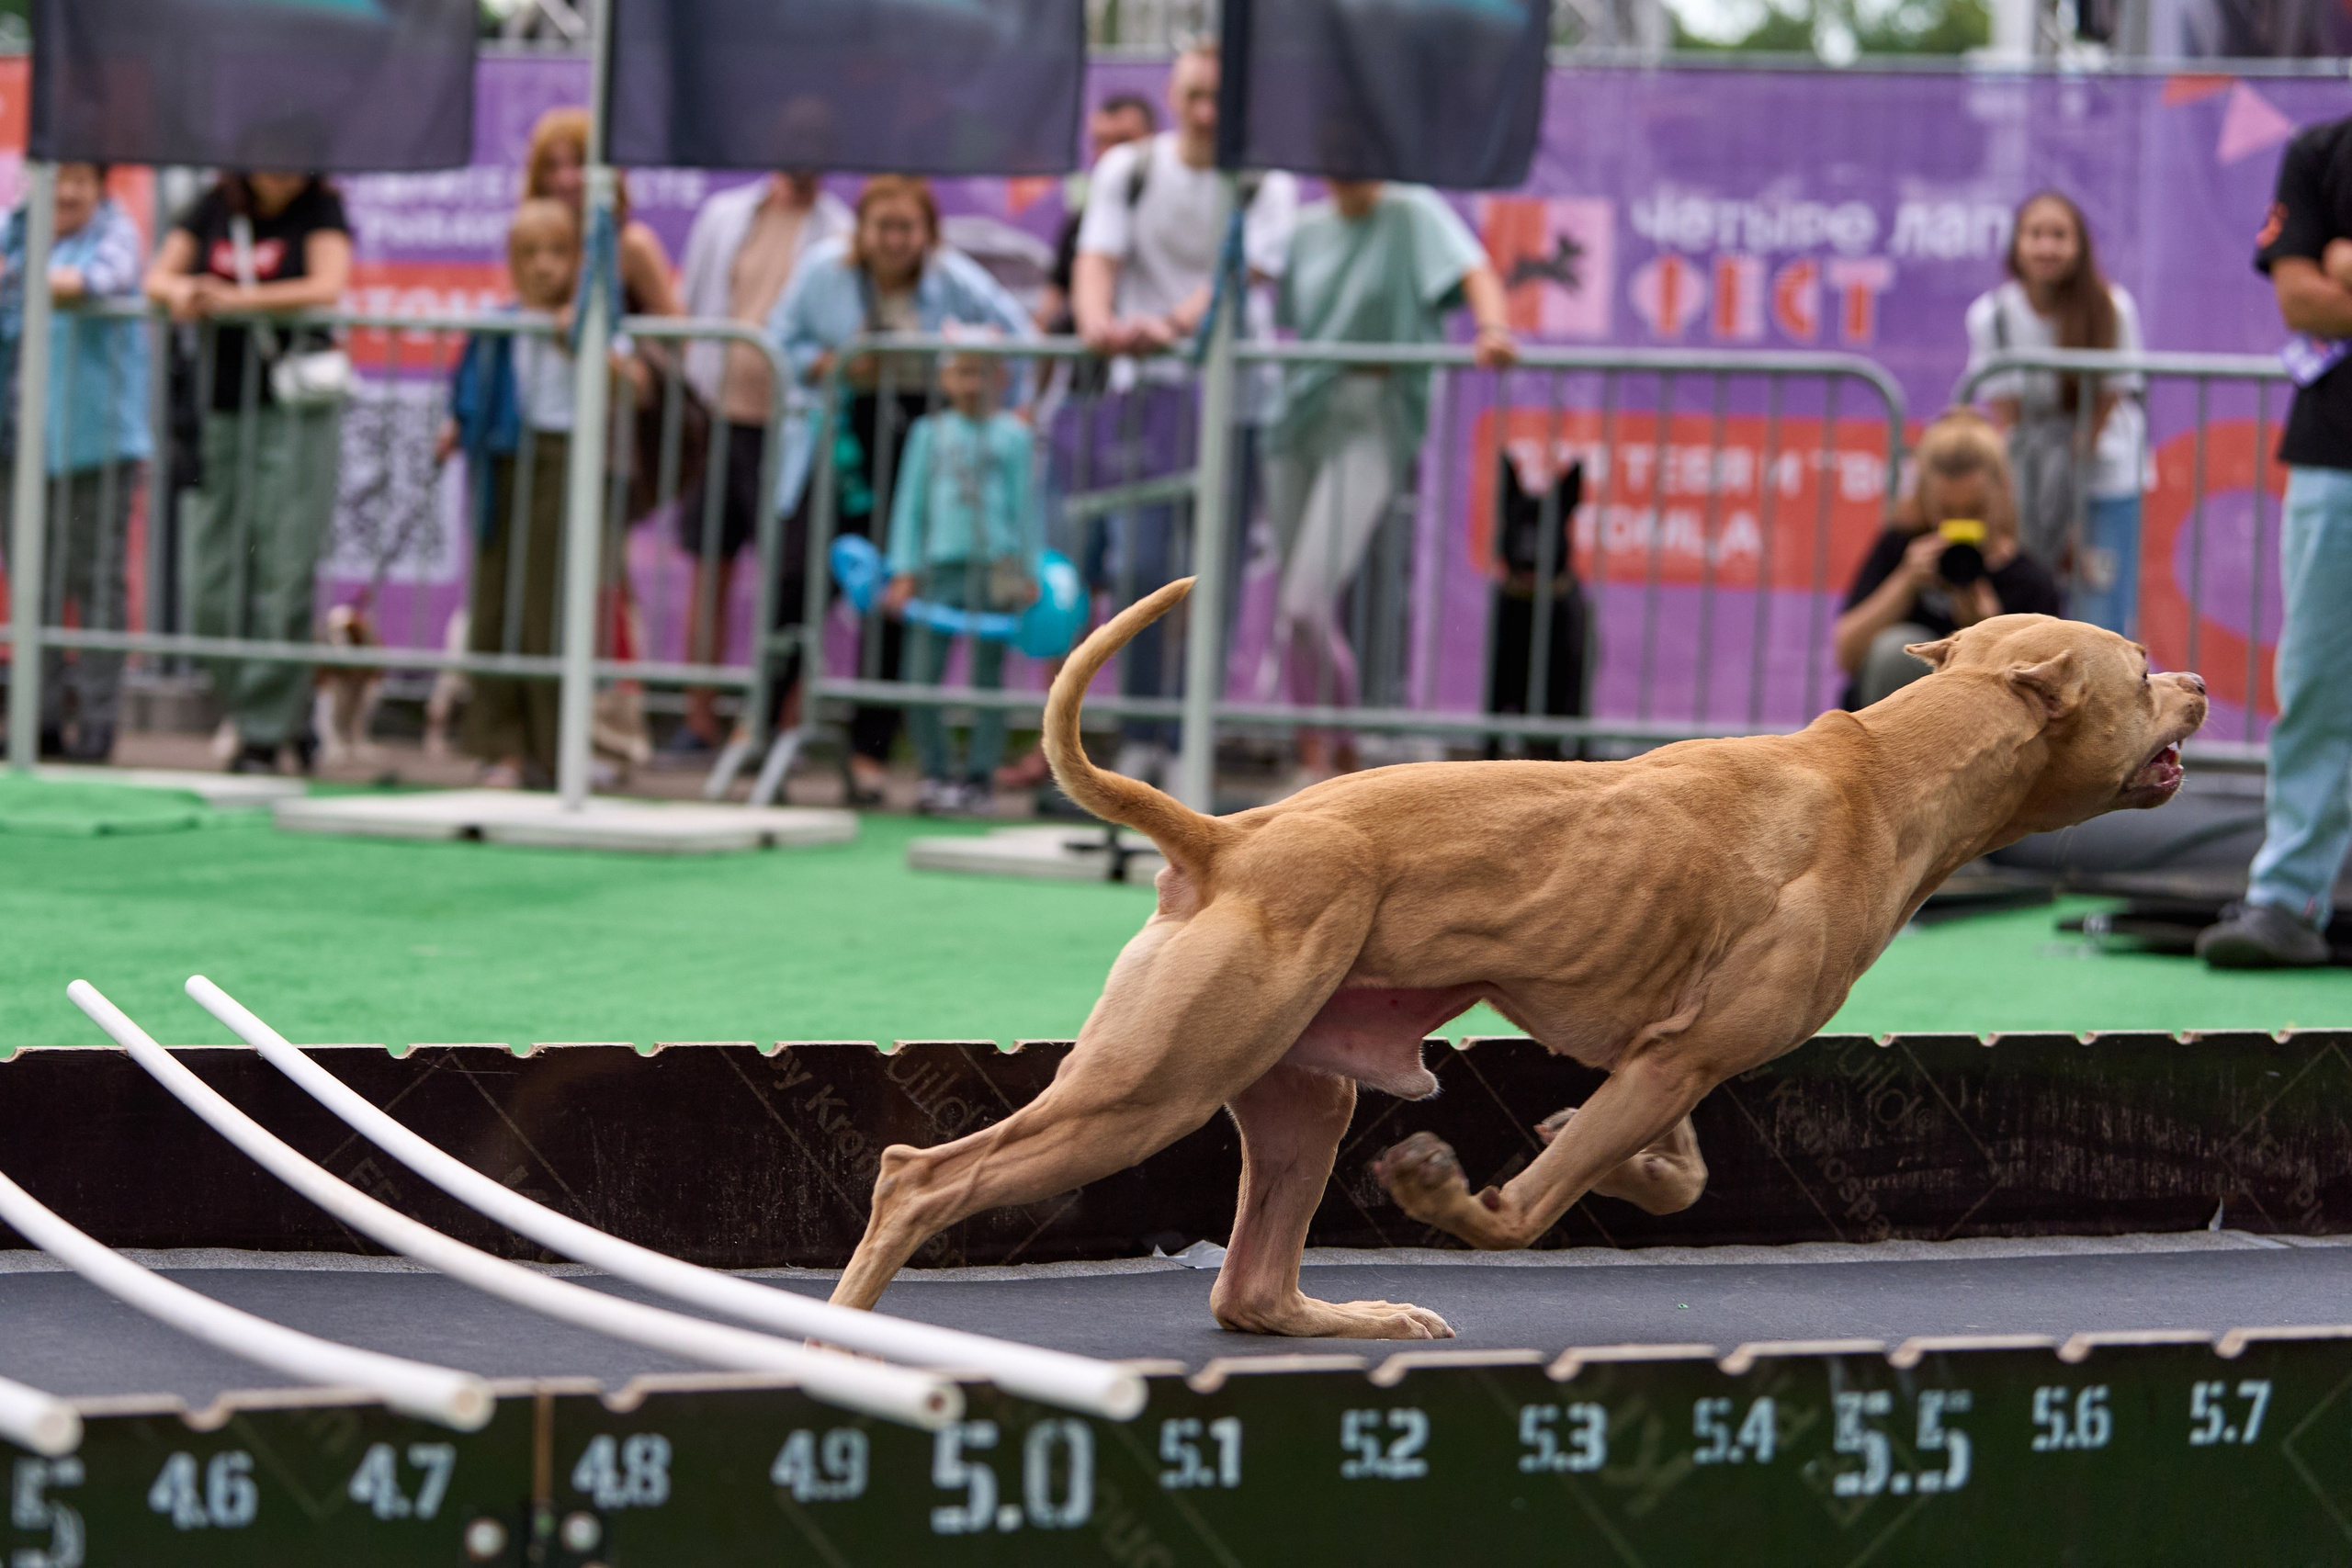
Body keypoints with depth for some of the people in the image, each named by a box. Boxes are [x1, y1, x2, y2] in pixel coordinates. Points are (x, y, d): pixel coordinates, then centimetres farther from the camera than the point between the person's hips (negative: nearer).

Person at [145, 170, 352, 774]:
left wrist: (234, 299, -17)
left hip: (295, 418, -4)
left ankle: (266, 731, -2)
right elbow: (157, 276, 9)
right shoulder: (213, 207, 10)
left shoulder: (320, 209, 0)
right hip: (220, 415, 4)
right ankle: (291, 716, 16)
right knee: (212, 591, 1)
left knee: (283, 578, -8)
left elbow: (328, 287, -15)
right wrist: (180, 291, -14)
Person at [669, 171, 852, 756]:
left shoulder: (839, 233, 0)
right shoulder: (723, 217, 10)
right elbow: (689, 308, 15)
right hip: (716, 414, 3)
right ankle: (700, 720, 13)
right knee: (710, 570, 7)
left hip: (787, 422, -3)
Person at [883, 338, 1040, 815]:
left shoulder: (1013, 435, 6)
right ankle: (935, 772, 10)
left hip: (995, 568, -2)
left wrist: (1031, 575, 3)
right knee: (919, 677, -2)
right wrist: (905, 573, 5)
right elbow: (910, 503, 11)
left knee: (986, 676, 1)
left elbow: (1026, 506, 7)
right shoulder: (930, 432, 10)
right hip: (940, 566, 2)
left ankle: (979, 776, 8)